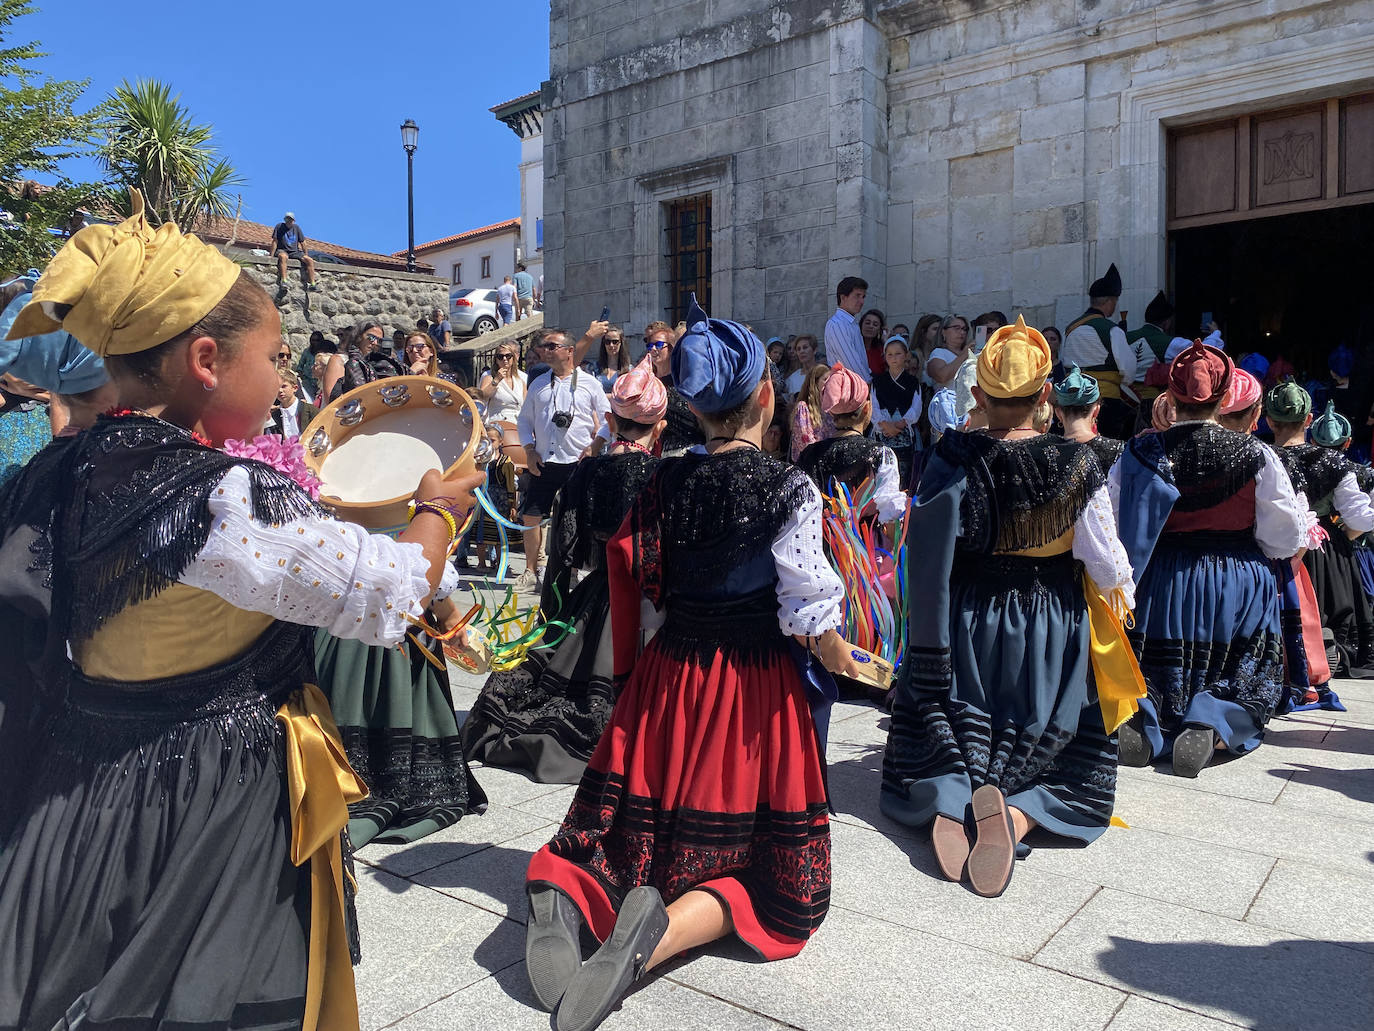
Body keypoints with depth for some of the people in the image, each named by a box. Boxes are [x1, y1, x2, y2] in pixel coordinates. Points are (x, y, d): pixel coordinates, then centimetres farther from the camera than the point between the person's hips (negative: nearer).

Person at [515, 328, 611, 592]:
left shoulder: (589, 383, 4)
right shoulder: (538, 384, 14)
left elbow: (607, 421, 5)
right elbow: (524, 420, 17)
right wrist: (529, 450, 3)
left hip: (578, 463, -3)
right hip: (543, 462, 3)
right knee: (531, 516, 1)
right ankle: (531, 572, 13)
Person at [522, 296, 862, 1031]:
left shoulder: (662, 482, -1)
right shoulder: (791, 489, -12)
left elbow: (631, 578, 2)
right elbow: (808, 612, -13)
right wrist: (841, 660, 7)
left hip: (667, 677, 4)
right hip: (757, 691, -3)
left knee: (629, 831, 17)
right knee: (759, 865, 9)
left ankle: (558, 895, -13)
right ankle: (662, 931, -18)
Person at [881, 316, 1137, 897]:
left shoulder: (951, 463, -10)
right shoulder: (1077, 466, -9)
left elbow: (927, 561, -9)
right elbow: (1106, 564, -5)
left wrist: (927, 649, 4)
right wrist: (1120, 597, 16)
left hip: (967, 632, 0)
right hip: (1052, 638, 0)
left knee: (937, 756, 13)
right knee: (1062, 769, 11)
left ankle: (948, 807, -20)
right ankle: (1015, 817, -21)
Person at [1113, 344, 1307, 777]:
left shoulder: (1140, 452, -7)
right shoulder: (1255, 456, -8)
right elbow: (1285, 540, -2)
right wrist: (1300, 509, 19)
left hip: (1160, 585, 1)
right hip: (1237, 590, -1)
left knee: (1154, 667, 15)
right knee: (1238, 678, 12)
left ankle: (1140, 715, -16)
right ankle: (1210, 725, -18)